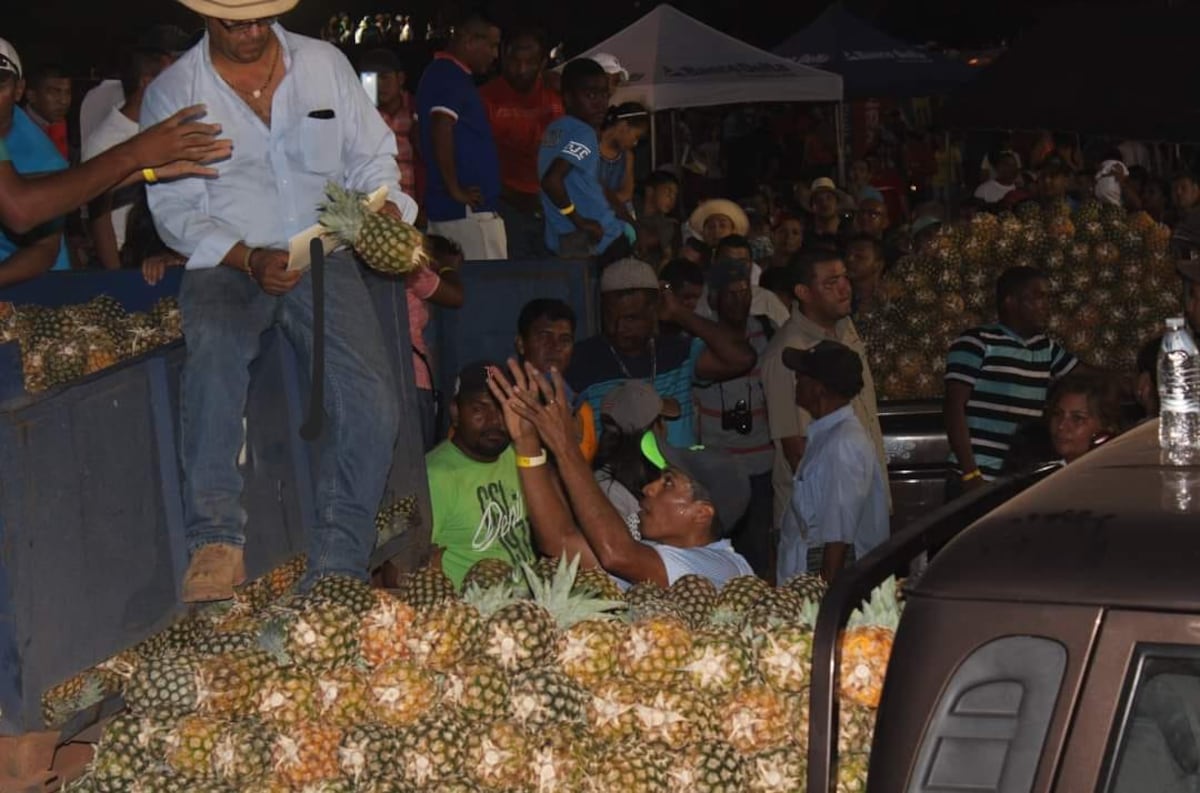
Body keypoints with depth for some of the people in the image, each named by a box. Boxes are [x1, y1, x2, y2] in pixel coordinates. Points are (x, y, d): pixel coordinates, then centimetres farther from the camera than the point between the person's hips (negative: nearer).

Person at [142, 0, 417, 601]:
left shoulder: (325, 63, 10)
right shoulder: (172, 91, 3)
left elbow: (371, 155, 15)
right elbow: (174, 208, -1)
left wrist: (385, 208, -8)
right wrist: (247, 259, -17)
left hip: (323, 256, 2)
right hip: (226, 261, -2)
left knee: (372, 405, -21)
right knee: (212, 348, -37)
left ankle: (336, 572, -14)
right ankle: (215, 542, -34)